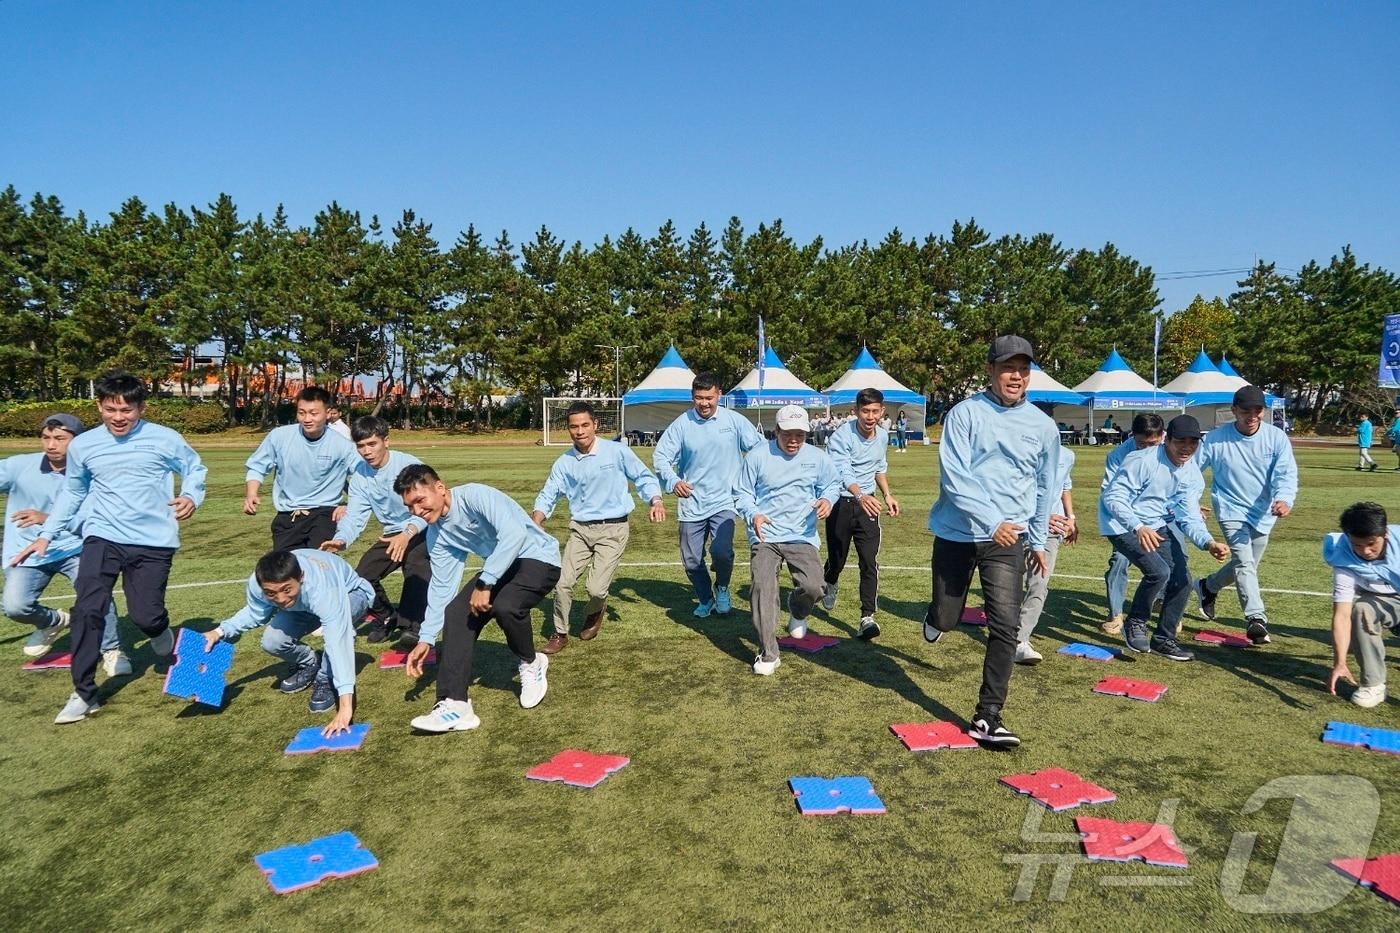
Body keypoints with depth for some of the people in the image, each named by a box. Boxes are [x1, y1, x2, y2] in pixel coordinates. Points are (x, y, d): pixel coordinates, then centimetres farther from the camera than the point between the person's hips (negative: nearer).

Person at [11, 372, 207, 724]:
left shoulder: (165, 439, -4)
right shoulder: (82, 445, 5)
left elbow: (195, 469, 10)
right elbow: (72, 493, 19)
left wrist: (191, 497, -11)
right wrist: (46, 534, 15)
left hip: (153, 541, -2)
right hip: (103, 537, 2)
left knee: (144, 616, -6)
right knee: (88, 609, -12)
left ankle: (160, 630, 35)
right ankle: (84, 693, 1)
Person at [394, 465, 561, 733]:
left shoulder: (475, 496, -24)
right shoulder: (437, 534, 1)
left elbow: (514, 534, -38)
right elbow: (441, 586, 5)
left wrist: (484, 584, -35)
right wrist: (426, 639, 0)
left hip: (538, 558, -8)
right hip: (499, 567, 8)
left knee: (505, 606, -33)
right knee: (456, 612, -11)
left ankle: (531, 664, -1)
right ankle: (454, 704, -11)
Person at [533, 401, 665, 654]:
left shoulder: (617, 451, -7)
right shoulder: (564, 463, 3)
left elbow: (643, 477, 2)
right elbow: (548, 495, 6)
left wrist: (656, 501, -16)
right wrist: (536, 522, -13)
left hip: (613, 529, -3)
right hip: (580, 529, 4)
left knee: (596, 588, -11)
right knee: (562, 582, -5)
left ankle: (595, 613, 27)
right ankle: (560, 634, 18)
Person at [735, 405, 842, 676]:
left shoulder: (817, 458, 3)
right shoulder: (757, 456, -3)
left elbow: (833, 483, 18)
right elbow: (742, 493, 4)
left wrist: (827, 499, -6)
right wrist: (753, 515, -16)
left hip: (803, 537, 2)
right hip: (765, 536, -1)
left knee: (812, 587, -15)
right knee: (762, 587, -18)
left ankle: (797, 611, 26)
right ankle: (768, 654, -5)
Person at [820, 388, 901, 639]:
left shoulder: (883, 436, 3)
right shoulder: (841, 437, -19)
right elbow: (843, 474, -32)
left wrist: (887, 495, 16)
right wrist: (861, 496, -50)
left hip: (867, 503, 4)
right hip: (841, 503, -4)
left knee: (870, 561, -8)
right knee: (837, 557, 12)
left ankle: (868, 617, -6)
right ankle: (829, 584, 47)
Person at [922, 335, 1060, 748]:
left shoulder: (1043, 425, 4)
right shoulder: (965, 414, -8)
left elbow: (1045, 487, 14)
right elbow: (954, 477, -16)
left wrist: (1038, 541, 16)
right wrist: (992, 521, -25)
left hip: (1009, 539, 2)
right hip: (957, 533, -1)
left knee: (1005, 625, -9)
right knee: (947, 619, 10)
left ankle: (987, 717, 1)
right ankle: (935, 615, 48)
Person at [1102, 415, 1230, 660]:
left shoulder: (1193, 476, -1)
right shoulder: (1143, 461, -23)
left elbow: (1189, 518, -5)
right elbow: (1113, 496, -25)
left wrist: (1209, 543, -25)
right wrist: (1138, 527, -39)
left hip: (1158, 528, 7)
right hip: (1125, 527, -7)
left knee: (1182, 580, 1)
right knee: (1159, 572, -24)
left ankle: (1163, 639, 21)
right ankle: (1135, 625, 2)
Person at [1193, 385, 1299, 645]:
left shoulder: (1276, 437, -8)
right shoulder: (1216, 439, -12)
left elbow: (1286, 473, -16)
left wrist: (1284, 499, -35)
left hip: (1263, 515, 4)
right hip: (1231, 509, -4)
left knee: (1245, 565, 17)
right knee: (1245, 562, -20)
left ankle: (1208, 586, 42)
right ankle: (1256, 618, -23)